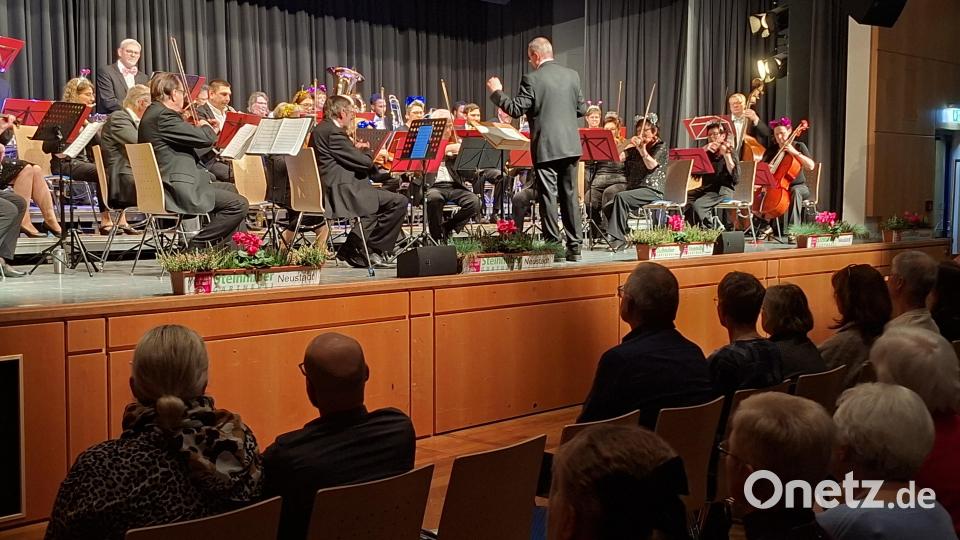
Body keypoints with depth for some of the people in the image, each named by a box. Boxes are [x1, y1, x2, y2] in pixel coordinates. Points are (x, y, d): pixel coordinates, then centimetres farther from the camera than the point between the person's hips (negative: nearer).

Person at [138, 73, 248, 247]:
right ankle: (197, 245, -8)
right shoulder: (163, 116, -18)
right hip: (178, 190, -12)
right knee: (239, 204, -14)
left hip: (169, 185, 12)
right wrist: (205, 126, 3)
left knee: (230, 189, 24)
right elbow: (207, 138, -19)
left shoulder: (153, 113, 16)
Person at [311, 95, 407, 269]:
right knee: (398, 202, -11)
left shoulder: (319, 130, 18)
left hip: (329, 192, 11)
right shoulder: (333, 132, -14)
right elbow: (363, 162, -15)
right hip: (341, 191, -11)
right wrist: (373, 158, 6)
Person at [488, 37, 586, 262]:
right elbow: (581, 109, 11)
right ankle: (574, 246, 14)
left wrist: (496, 93, 3)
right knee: (570, 194, 11)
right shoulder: (572, 75, 6)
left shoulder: (532, 79, -10)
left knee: (548, 196, 1)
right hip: (570, 145, 5)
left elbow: (516, 110, -10)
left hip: (545, 147, -5)